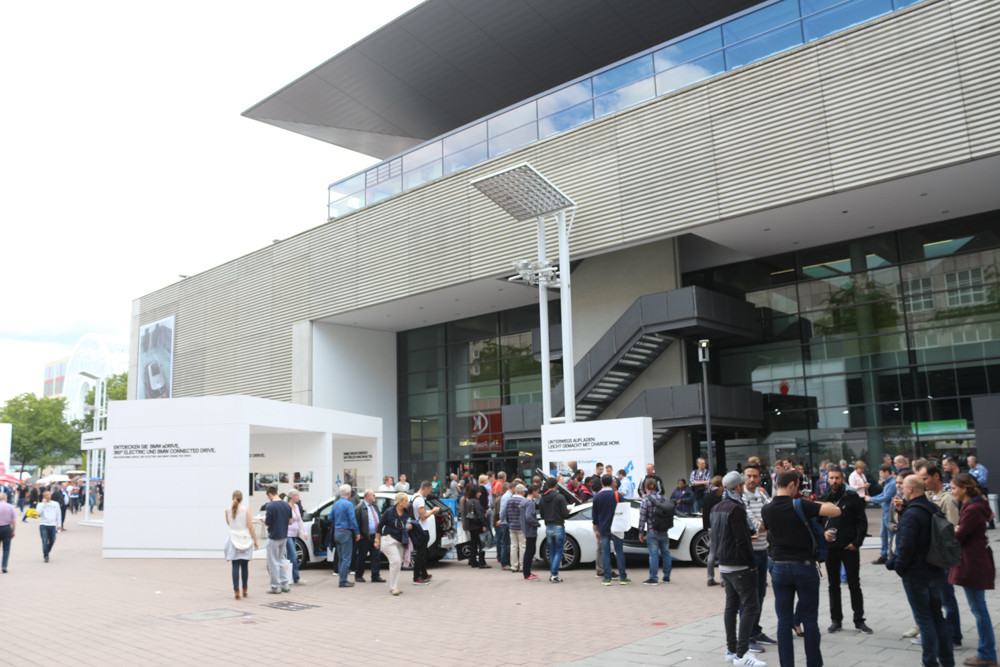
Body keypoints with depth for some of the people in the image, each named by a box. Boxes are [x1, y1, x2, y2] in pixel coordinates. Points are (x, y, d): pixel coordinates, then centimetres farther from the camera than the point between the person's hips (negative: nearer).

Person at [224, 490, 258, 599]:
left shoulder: (227, 510, -2)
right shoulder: (246, 509, -7)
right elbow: (250, 526, -7)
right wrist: (255, 540, 0)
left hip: (234, 540, 1)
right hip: (245, 539, -1)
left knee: (235, 566, 1)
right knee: (245, 566, 12)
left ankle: (236, 591, -4)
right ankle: (244, 590, 18)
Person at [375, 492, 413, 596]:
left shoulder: (406, 514, 6)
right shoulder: (389, 511, -10)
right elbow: (380, 526, -3)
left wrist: (409, 527, -2)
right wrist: (377, 540, -2)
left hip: (400, 542, 6)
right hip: (389, 540, -6)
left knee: (398, 563, 7)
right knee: (396, 561, -16)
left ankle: (393, 587, 18)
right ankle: (394, 587, -11)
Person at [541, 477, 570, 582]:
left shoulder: (543, 498, 2)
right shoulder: (560, 497, -12)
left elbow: (542, 515, 8)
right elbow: (565, 514, -13)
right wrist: (568, 510, 8)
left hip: (548, 528, 5)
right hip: (558, 527, -5)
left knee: (551, 552, 14)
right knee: (558, 552, 0)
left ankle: (552, 574, 15)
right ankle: (554, 574, -8)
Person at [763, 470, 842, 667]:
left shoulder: (767, 510, -1)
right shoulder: (801, 505, -14)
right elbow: (836, 511, -18)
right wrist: (818, 504, 0)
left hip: (779, 568, 3)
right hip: (804, 567, -3)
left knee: (784, 620, 8)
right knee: (810, 620, 7)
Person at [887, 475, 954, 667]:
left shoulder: (911, 514, -22)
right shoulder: (934, 509, 6)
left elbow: (906, 545, -25)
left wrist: (898, 566, -9)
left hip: (916, 574, -8)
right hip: (936, 572, 8)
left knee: (924, 619, 1)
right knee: (937, 616, 16)